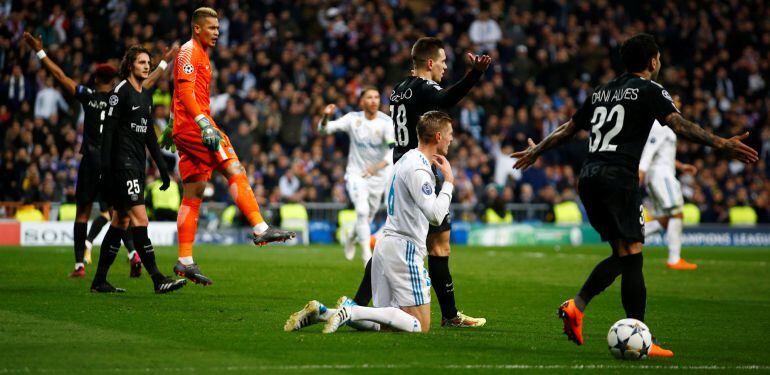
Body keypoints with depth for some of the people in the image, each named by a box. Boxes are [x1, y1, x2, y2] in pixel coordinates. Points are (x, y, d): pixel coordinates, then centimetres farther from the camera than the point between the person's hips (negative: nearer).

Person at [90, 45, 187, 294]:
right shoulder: (121, 91, -8)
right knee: (140, 220, -14)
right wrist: (105, 168, -18)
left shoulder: (146, 95, 17)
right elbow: (108, 130, -13)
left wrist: (161, 166, 20)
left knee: (121, 223, 8)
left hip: (137, 165, 9)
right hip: (123, 163, -9)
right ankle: (158, 280, -19)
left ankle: (99, 281, 12)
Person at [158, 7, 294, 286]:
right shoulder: (190, 51, -6)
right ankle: (260, 229, -21)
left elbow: (179, 95, 31)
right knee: (234, 170, -15)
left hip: (186, 131, 10)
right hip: (194, 126, -10)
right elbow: (185, 91, -19)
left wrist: (171, 127, 35)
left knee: (193, 193, 5)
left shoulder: (199, 54, 24)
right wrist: (204, 123, -28)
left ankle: (185, 261, 4)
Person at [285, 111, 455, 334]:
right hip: (404, 248, -10)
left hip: (386, 246, 10)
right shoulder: (418, 169, -15)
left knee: (380, 324, 10)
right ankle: (353, 312, -18)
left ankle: (320, 312, -1)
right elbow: (436, 215, -21)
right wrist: (448, 181, -9)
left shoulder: (408, 159, 16)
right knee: (420, 327, -9)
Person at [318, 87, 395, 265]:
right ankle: (367, 255, -13)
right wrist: (326, 116, -34)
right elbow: (324, 129, -11)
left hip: (378, 176, 2)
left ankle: (351, 239, 46)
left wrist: (379, 166, -42)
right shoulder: (353, 119, -10)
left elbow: (395, 149, -24)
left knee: (369, 215, 15)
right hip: (356, 174, -1)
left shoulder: (386, 122, -14)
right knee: (362, 211, -20)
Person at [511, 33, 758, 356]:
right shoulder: (649, 90, 2)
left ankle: (576, 307, -1)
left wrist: (536, 151, 44)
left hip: (588, 178, 7)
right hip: (618, 178, -7)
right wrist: (722, 144, -20)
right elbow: (679, 125, -13)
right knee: (631, 256, -7)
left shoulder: (602, 91, 22)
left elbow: (568, 128, 29)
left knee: (621, 255, 14)